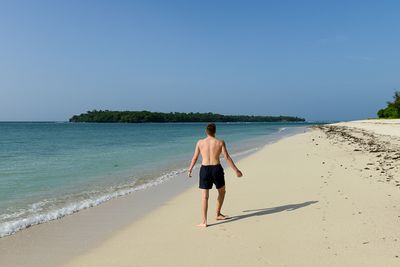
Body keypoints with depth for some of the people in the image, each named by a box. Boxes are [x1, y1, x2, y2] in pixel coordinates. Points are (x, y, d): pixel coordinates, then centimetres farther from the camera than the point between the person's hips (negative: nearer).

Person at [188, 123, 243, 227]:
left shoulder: (200, 142, 0)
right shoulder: (220, 142, -3)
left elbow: (195, 157, 6)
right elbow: (227, 158, -5)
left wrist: (190, 169, 20)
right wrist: (236, 170, 1)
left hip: (204, 169, 1)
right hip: (217, 169, 0)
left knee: (204, 196, 4)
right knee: (222, 192, 24)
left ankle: (204, 222, 2)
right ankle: (218, 214, 33)